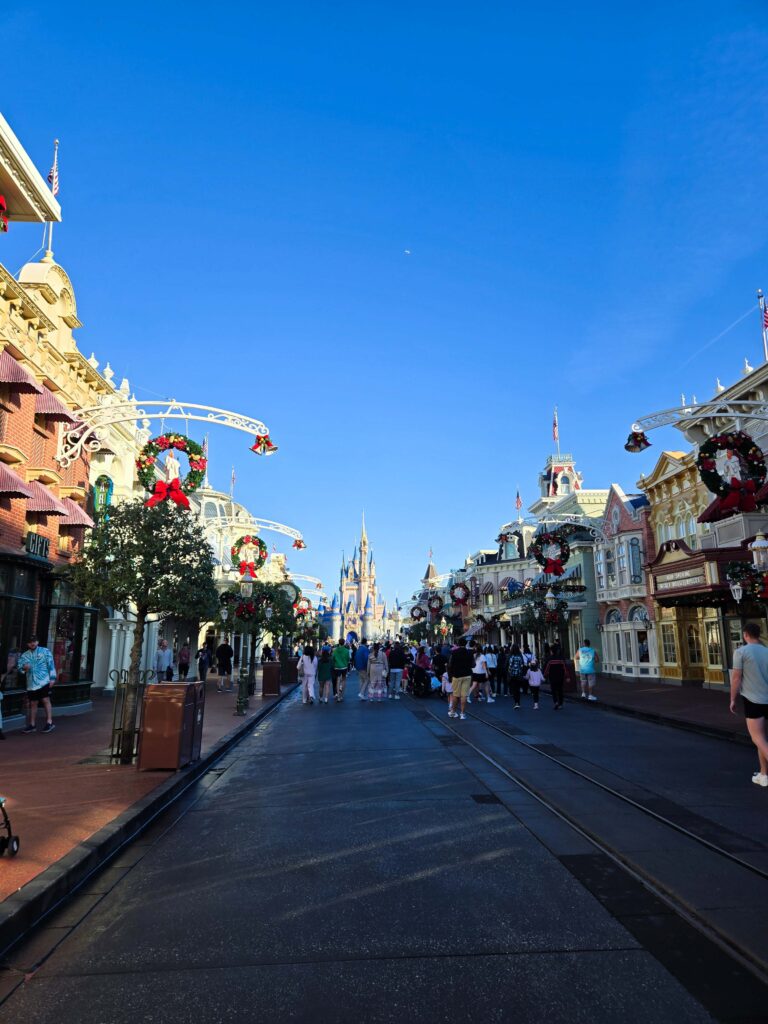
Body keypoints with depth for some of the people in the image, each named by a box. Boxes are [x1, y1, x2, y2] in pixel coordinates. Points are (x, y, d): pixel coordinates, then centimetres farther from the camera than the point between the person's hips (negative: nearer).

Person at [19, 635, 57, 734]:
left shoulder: (45, 651, 2)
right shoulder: (24, 655, 13)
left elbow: (51, 665, -2)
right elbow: (19, 667, 7)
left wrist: (52, 678, -9)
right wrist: (24, 668, -17)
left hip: (44, 681, -4)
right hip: (31, 684, 4)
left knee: (46, 700, -8)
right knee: (33, 703, 11)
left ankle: (49, 722, -5)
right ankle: (32, 725, 20)